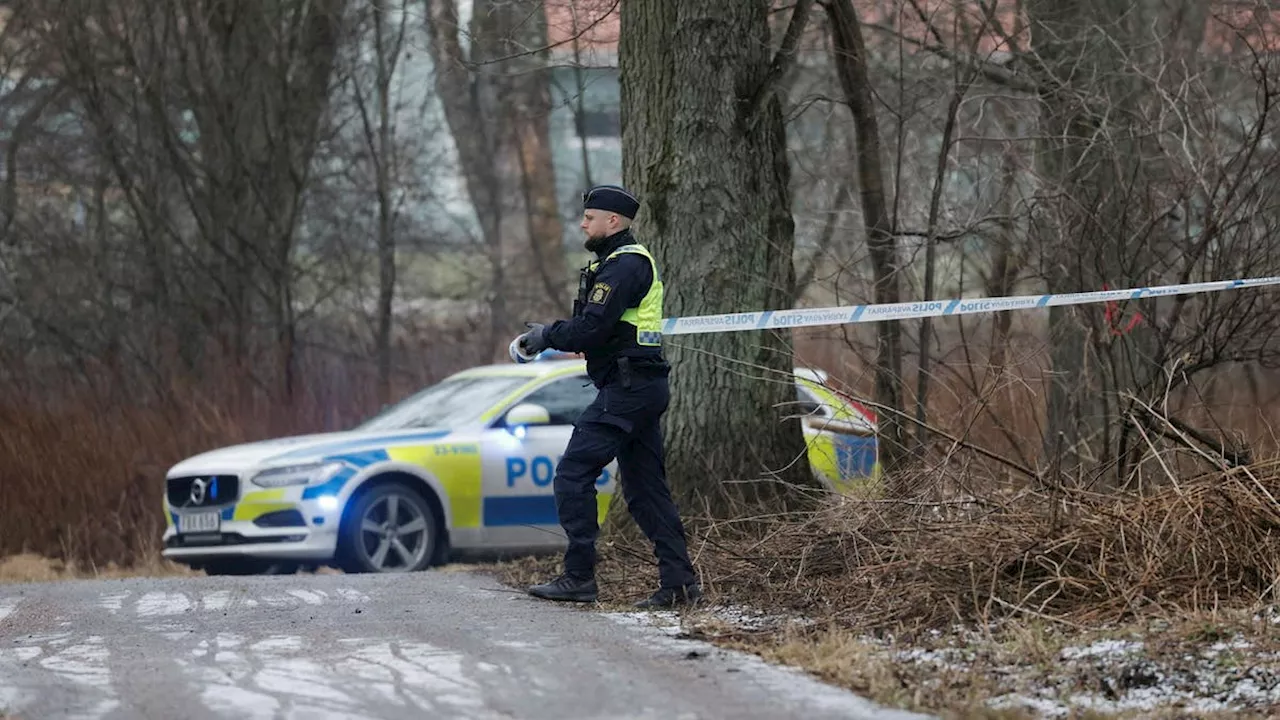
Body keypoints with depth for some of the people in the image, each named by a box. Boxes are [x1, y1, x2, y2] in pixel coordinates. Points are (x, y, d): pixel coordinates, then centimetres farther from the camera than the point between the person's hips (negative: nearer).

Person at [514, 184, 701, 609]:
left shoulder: (624, 265, -13)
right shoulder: (632, 261, 21)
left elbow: (592, 328, -21)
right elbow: (593, 324, 20)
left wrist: (548, 336, -7)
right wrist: (547, 335, 8)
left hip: (626, 388, -11)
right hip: (647, 386, 11)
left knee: (573, 474, -10)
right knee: (644, 488, 10)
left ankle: (579, 577, -11)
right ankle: (678, 583, 7)